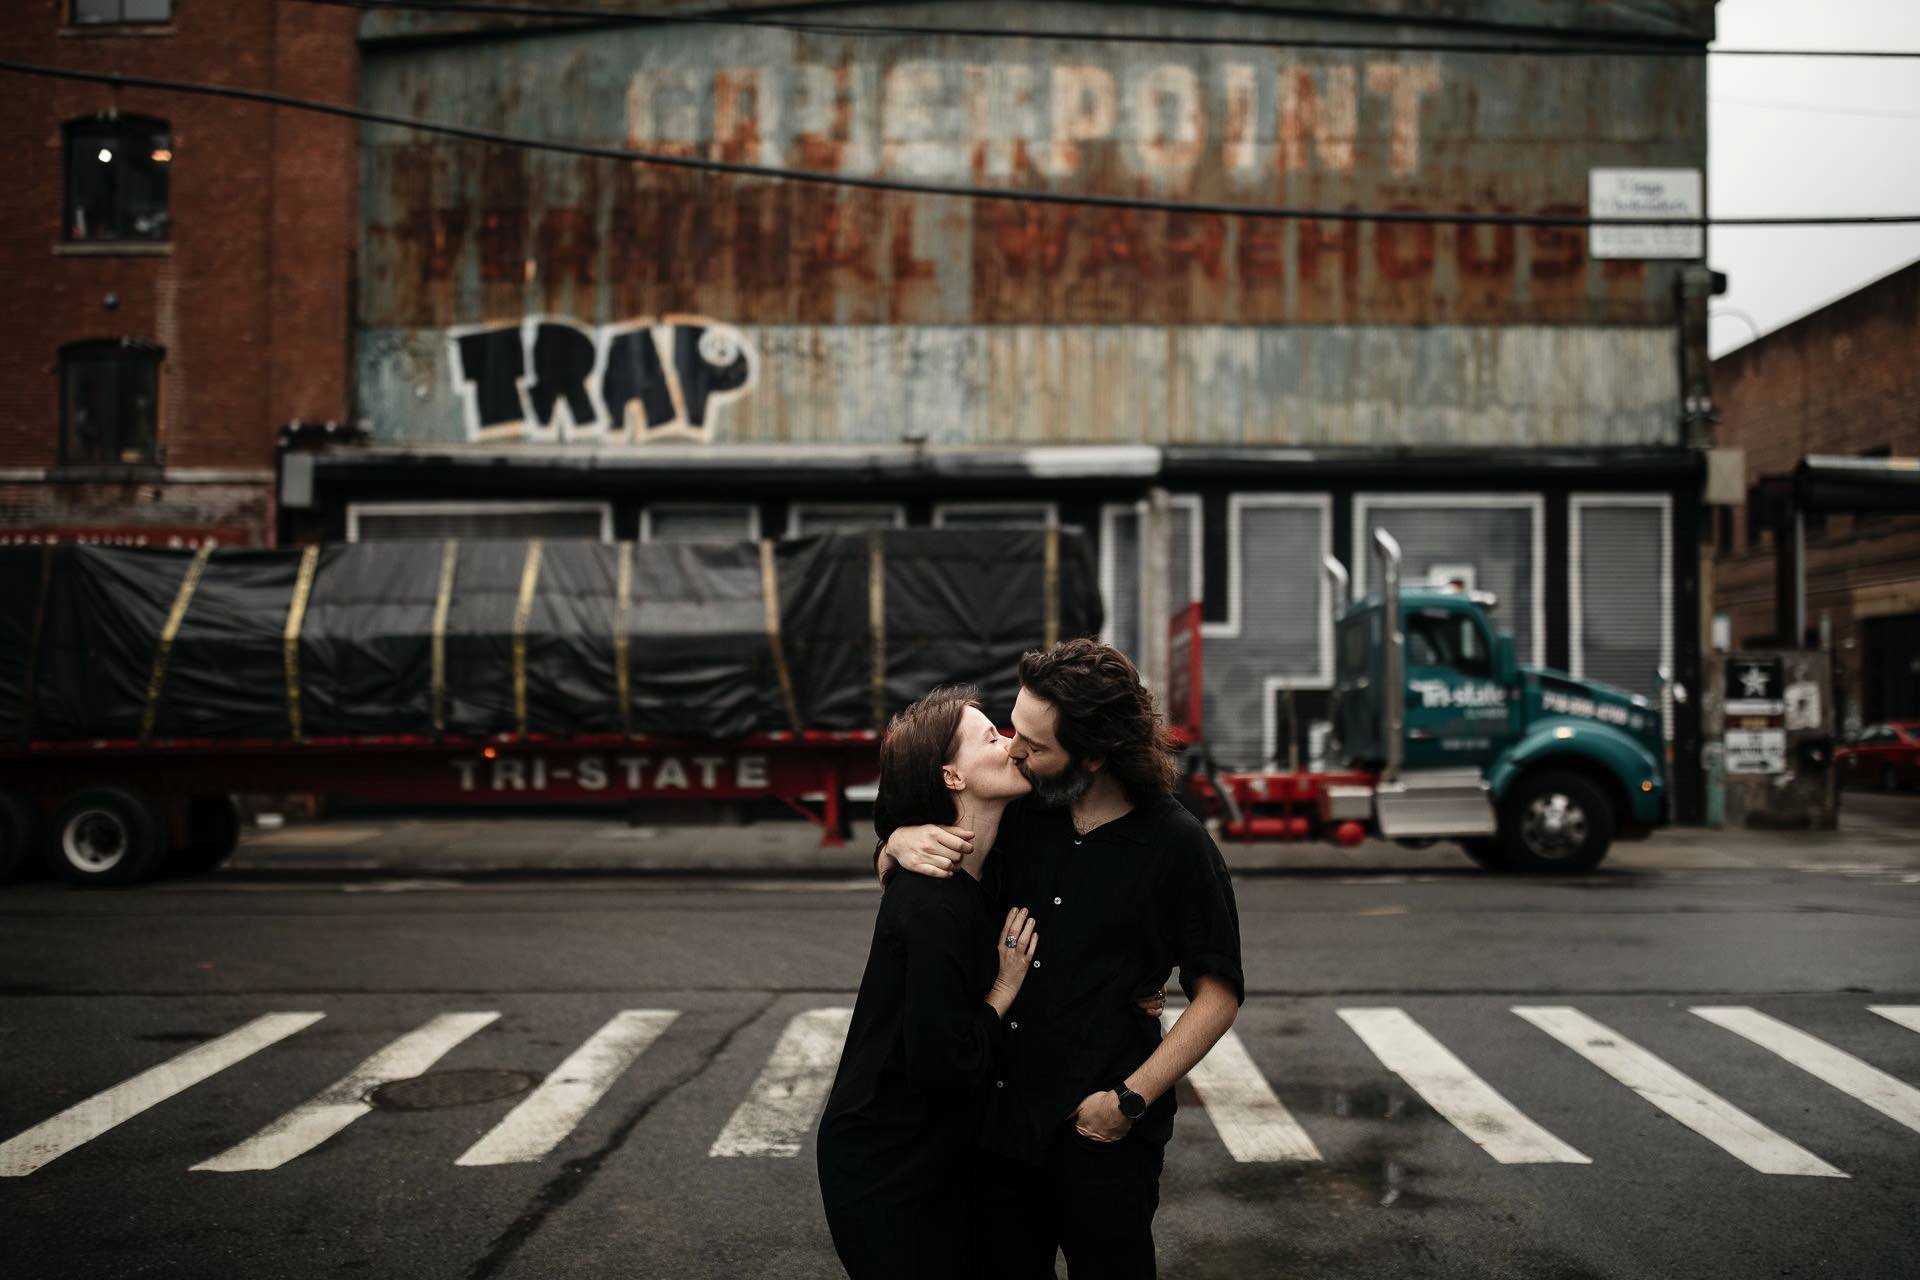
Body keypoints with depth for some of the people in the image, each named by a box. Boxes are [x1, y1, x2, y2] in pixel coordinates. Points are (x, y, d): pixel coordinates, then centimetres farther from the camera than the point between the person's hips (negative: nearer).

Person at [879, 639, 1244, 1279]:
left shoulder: (1176, 845, -11)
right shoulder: (1023, 812, 1)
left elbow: (1218, 992, -7)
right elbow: (892, 880, 12)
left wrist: (1132, 1098, -14)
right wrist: (902, 841, -12)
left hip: (1104, 1137, -4)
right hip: (1000, 1118, 5)